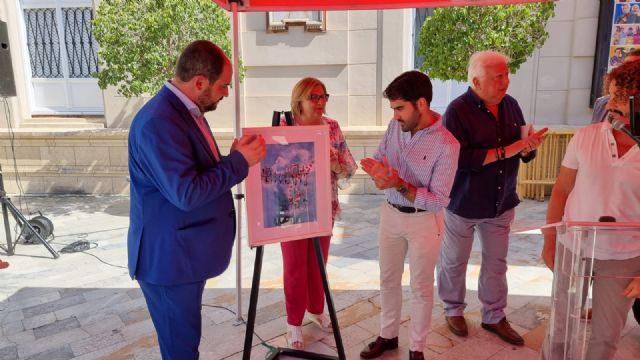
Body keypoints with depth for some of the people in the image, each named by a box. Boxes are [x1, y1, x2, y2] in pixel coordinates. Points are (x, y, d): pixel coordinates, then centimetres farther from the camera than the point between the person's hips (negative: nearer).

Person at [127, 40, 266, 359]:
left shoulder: (185, 110, 6)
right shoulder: (158, 121, -26)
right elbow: (187, 193, -29)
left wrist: (236, 159, -1)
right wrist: (239, 161, -21)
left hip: (185, 251, 10)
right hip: (169, 256, -9)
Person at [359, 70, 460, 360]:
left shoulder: (446, 145, -21)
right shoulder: (395, 126, -5)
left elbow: (438, 202, -22)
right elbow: (379, 157, 5)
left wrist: (400, 185, -32)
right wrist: (376, 168, -19)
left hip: (423, 221, -5)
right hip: (390, 214, 5)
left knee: (421, 287, 12)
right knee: (388, 280, 18)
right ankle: (388, 335, 39)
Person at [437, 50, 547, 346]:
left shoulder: (510, 105, 2)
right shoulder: (458, 110, -17)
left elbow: (522, 153, 8)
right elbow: (459, 158, -27)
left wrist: (530, 146, -15)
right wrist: (505, 151, -26)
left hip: (501, 202, 6)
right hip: (463, 203, -5)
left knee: (496, 262, 17)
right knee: (454, 261, 13)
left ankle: (494, 317, 35)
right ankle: (453, 310, 35)